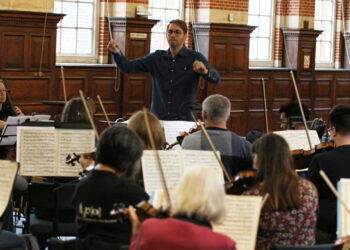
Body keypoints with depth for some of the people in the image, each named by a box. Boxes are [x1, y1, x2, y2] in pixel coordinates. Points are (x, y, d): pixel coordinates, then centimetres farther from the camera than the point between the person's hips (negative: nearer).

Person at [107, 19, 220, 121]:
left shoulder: (195, 58, 4)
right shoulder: (157, 58, 13)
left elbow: (216, 78, -9)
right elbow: (128, 67, 7)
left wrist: (205, 71, -32)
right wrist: (117, 53, -13)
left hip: (183, 119, -2)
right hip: (157, 118, 2)